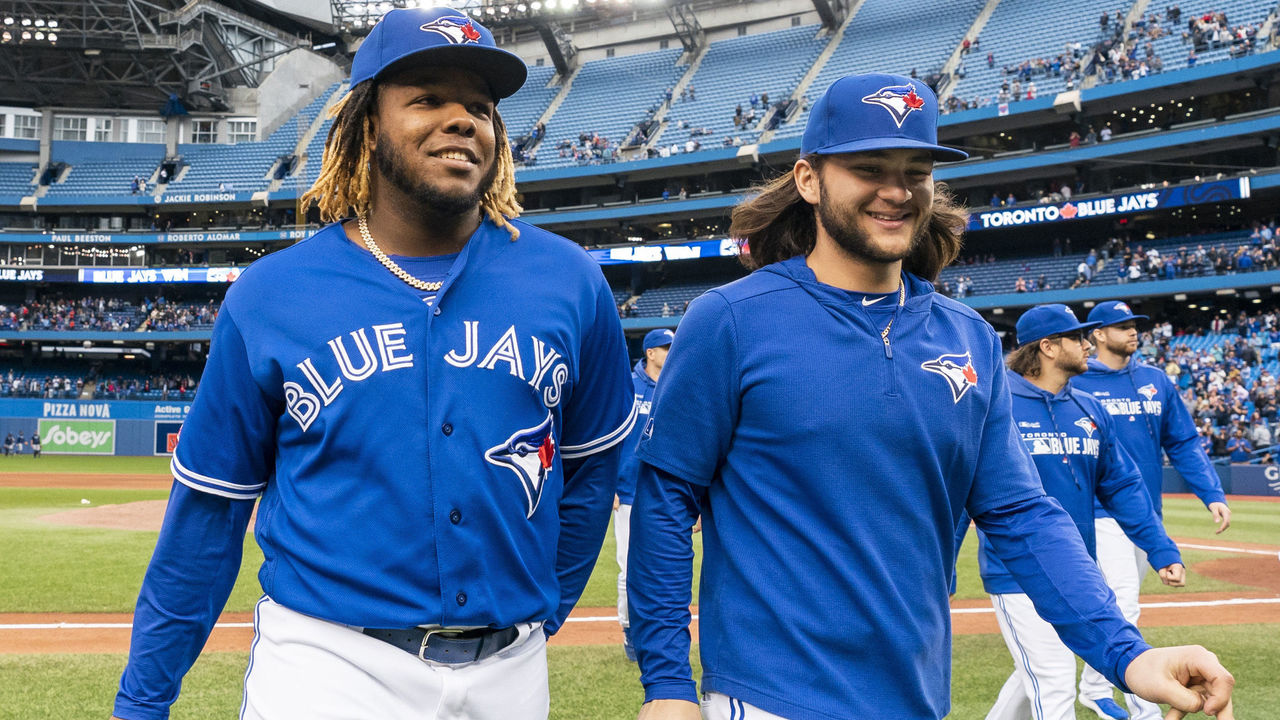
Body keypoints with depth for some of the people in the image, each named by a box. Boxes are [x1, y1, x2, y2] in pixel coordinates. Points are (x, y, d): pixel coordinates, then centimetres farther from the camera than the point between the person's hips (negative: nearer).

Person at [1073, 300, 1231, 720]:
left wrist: (1213, 494, -3)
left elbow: (1184, 443, 8)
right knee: (1123, 607, -12)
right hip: (1103, 513, -5)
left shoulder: (1157, 381, 9)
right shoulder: (1076, 385, -6)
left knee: (1119, 605, 14)